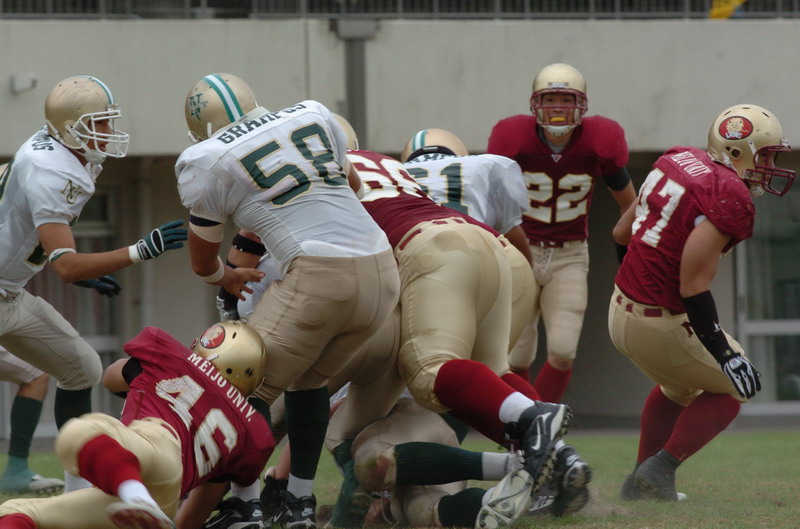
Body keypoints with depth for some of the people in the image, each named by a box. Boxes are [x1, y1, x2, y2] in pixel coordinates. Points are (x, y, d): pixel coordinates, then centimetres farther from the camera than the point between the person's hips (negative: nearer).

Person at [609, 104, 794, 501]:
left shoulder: (679, 161, 4)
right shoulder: (729, 200, -20)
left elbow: (622, 232, 13)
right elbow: (693, 286, -26)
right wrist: (725, 355, -22)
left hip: (621, 309, 8)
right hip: (660, 326, -8)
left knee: (679, 387, 33)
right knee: (731, 389, 15)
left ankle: (641, 481, 34)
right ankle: (660, 469, 5)